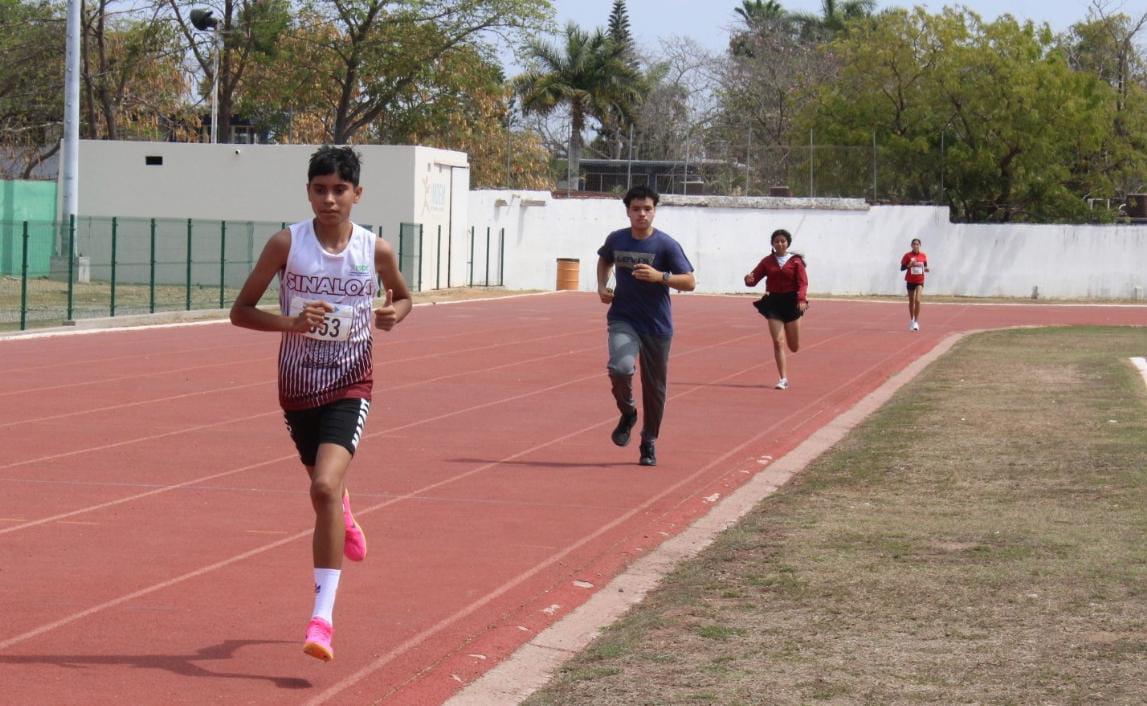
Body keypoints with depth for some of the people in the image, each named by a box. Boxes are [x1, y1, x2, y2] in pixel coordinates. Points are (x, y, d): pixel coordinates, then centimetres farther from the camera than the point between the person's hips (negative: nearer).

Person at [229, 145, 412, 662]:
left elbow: (403, 296, 15)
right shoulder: (286, 244, -8)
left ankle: (323, 618, -21)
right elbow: (240, 312, -6)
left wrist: (394, 314, -9)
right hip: (297, 385, 2)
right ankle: (343, 518, 61)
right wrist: (290, 323, -23)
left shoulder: (376, 251, -6)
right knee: (325, 488, 19)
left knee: (325, 487, -23)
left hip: (350, 385, -2)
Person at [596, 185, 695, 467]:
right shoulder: (616, 240, 2)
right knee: (620, 368, -26)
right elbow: (604, 260, 26)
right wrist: (602, 286, 8)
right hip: (623, 319, 1)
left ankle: (649, 442, 26)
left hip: (657, 326, -1)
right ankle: (627, 413, 4)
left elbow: (690, 282, -10)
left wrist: (660, 277, -25)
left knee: (655, 388, 6)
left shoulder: (666, 245, -8)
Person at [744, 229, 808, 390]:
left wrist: (802, 299, -25)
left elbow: (803, 283, -8)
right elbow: (754, 278, 4)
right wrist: (749, 279, -20)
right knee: (778, 342, -8)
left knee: (794, 347, 6)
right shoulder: (767, 261, 5)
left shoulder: (796, 261, -1)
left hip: (792, 302, -1)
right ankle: (783, 379, -5)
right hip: (773, 303, 1)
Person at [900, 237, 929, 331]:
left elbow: (925, 267, 14)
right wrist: (909, 265, -21)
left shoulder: (923, 256, 2)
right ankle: (911, 321, 29)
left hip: (920, 281, 0)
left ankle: (916, 322, -10)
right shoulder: (907, 255, -4)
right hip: (910, 281, 0)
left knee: (917, 300, -16)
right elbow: (902, 268, -3)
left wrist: (926, 269, -9)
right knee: (911, 301, 11)